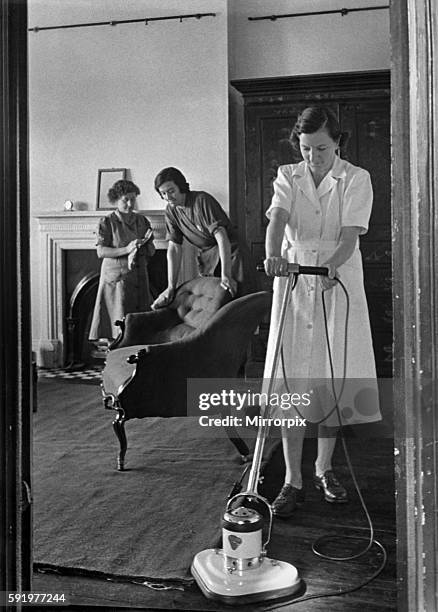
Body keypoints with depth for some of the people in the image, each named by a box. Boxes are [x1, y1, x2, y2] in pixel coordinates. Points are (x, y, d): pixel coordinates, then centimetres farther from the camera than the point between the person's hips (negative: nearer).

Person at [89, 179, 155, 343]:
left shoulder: (142, 221, 11)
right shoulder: (107, 222, -2)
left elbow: (151, 250, 10)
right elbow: (101, 252, -10)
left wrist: (138, 250, -12)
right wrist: (126, 249, -21)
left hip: (138, 276, 4)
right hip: (115, 277, -4)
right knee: (117, 320, -6)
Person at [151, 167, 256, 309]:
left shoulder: (202, 200, -19)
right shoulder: (171, 211, 0)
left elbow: (221, 237, -26)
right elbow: (174, 248, -3)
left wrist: (225, 275, -36)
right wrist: (171, 287, -12)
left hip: (229, 255, -5)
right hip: (206, 262, 6)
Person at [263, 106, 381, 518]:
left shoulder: (356, 179, -1)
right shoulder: (288, 177, 4)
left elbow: (350, 233, -13)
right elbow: (277, 218, -15)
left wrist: (332, 264, -32)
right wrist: (273, 254, -35)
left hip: (338, 283, 0)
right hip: (294, 282, 1)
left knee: (334, 379, 3)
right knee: (291, 380, -3)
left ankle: (323, 469, 23)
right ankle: (293, 480, 5)